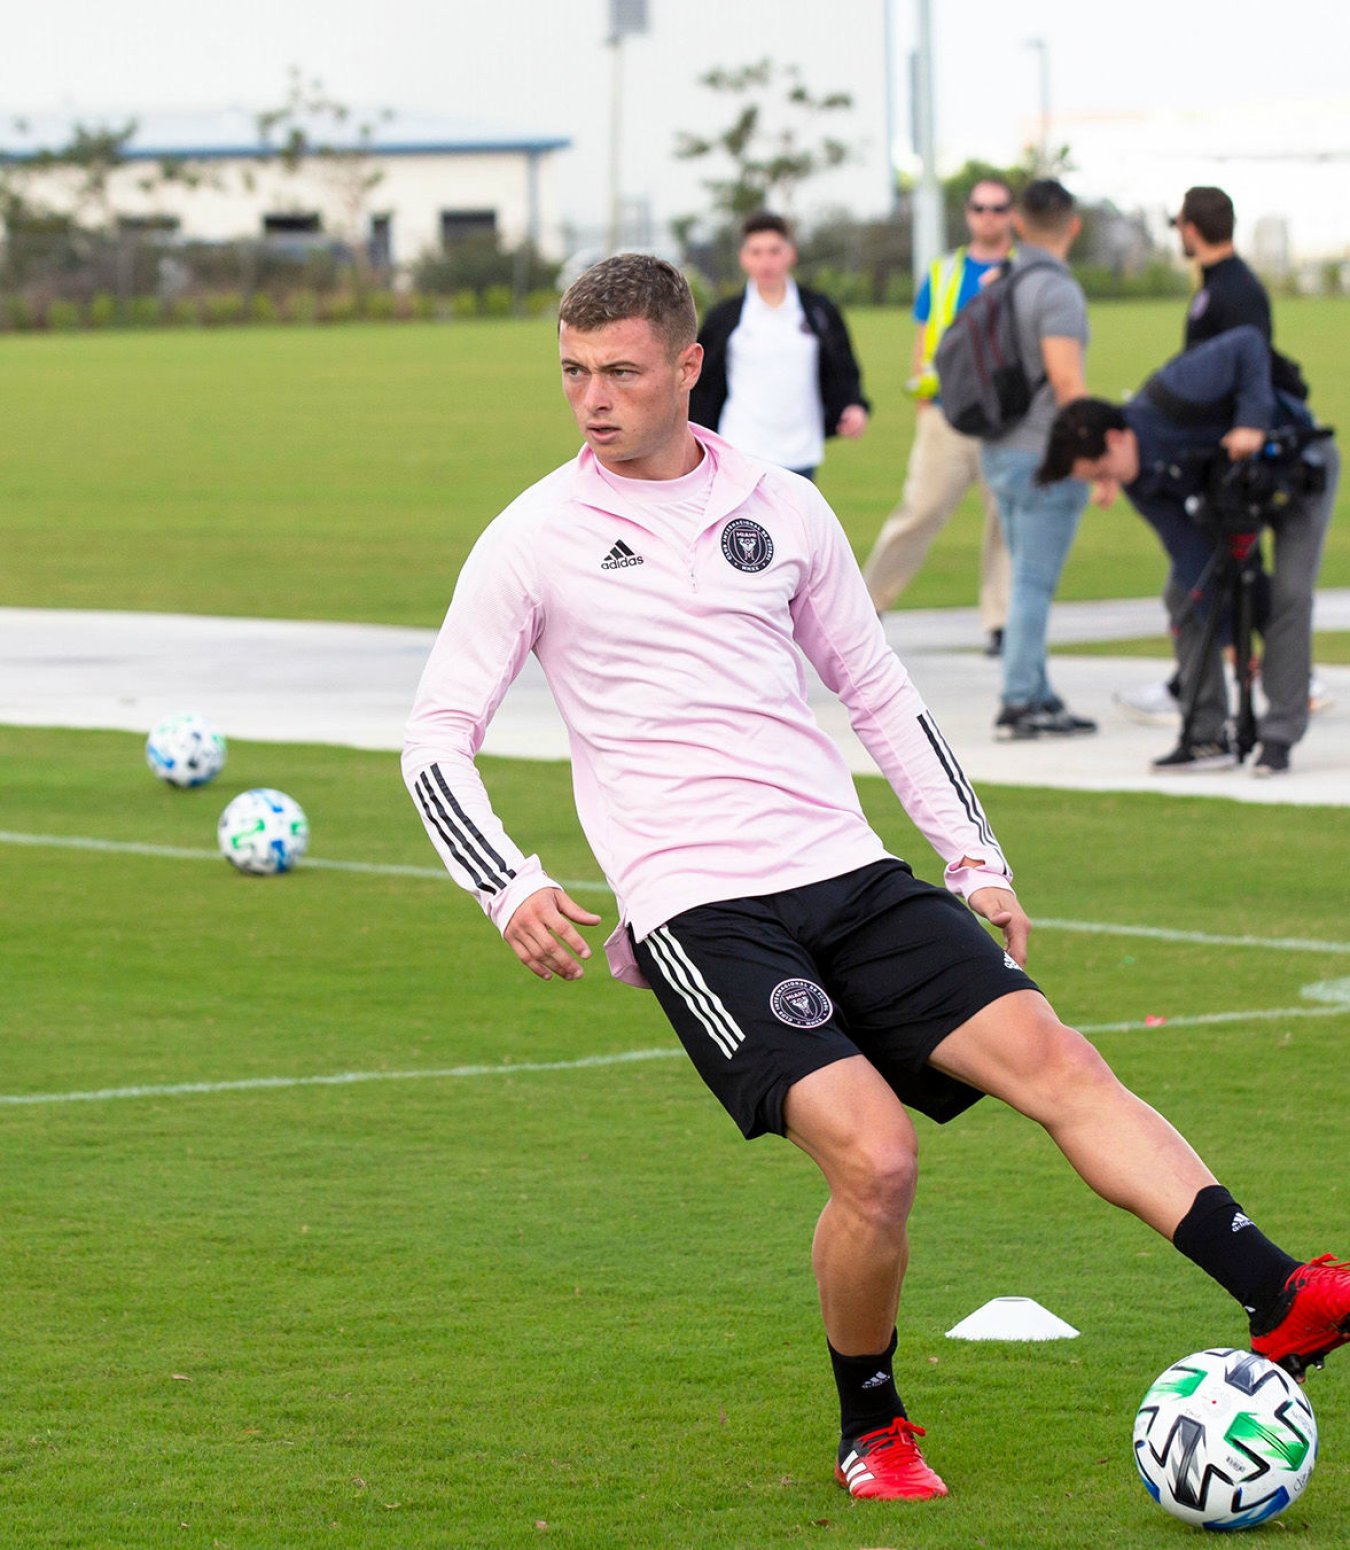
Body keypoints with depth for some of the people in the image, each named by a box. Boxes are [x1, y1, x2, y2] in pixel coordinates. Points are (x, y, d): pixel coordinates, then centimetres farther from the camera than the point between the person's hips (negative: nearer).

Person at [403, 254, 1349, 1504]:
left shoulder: (781, 508, 12)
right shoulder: (534, 540, 2)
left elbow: (881, 696, 23)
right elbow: (435, 742, 5)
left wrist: (975, 858, 15)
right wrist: (509, 889, -11)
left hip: (850, 874, 4)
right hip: (699, 914, -4)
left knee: (1047, 1054, -16)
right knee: (873, 1154, -21)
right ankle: (870, 1430, 2)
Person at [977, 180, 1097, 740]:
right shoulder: (1056, 289, -15)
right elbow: (1065, 378, -22)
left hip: (1001, 454, 8)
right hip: (1045, 457, -8)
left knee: (1030, 582, 14)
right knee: (1034, 583, -6)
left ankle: (1039, 696, 17)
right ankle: (1019, 703, -6)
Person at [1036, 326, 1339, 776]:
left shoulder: (1171, 398, -37)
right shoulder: (1138, 481, -17)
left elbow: (1248, 344, -31)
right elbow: (1190, 551, -17)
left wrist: (1253, 421, -40)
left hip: (1298, 464, -6)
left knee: (1289, 594, -19)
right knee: (1183, 594, -6)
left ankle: (1280, 737, -13)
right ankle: (1208, 735, -2)